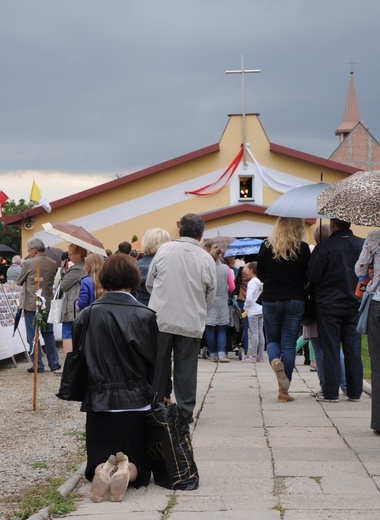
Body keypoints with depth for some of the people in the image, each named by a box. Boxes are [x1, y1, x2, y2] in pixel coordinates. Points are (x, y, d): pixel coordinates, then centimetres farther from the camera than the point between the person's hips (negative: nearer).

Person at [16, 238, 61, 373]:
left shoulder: (28, 263, -14)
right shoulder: (53, 264, 2)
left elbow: (18, 281, -2)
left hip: (31, 305, -5)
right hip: (48, 304, 5)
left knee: (32, 336, 3)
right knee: (49, 334, 16)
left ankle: (38, 366, 5)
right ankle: (54, 364, 17)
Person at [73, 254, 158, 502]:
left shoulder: (86, 315, 0)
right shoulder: (144, 316, -7)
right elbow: (154, 363, -2)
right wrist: (158, 396, 12)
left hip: (98, 401, 1)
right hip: (136, 402, -1)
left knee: (98, 461, 17)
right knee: (140, 463, 14)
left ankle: (103, 470, -18)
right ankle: (127, 471, -21)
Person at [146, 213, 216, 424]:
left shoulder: (164, 250, -2)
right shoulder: (206, 259, -3)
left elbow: (149, 282, 8)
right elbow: (210, 296, 6)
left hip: (161, 318, 1)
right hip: (191, 321, 0)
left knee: (158, 365, 10)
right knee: (186, 368, 7)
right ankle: (185, 412, 10)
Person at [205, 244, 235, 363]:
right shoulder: (226, 268, -5)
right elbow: (232, 287, 1)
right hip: (222, 303, 1)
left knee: (210, 330, 7)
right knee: (222, 330, 7)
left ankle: (214, 355, 10)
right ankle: (222, 354, -6)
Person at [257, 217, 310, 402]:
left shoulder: (267, 246, -5)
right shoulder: (303, 248, -7)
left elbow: (260, 274, 4)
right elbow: (307, 277, 0)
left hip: (271, 299, 1)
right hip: (295, 301, -1)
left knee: (272, 340, 18)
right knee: (289, 344, 4)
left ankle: (275, 360, -17)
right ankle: (284, 391, 2)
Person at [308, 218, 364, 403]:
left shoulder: (323, 248, -14)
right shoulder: (363, 245, 0)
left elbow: (312, 276, -11)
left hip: (329, 305, -4)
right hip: (354, 304, 4)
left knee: (331, 350, 2)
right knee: (353, 350, 9)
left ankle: (331, 393, 2)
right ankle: (355, 391, 12)